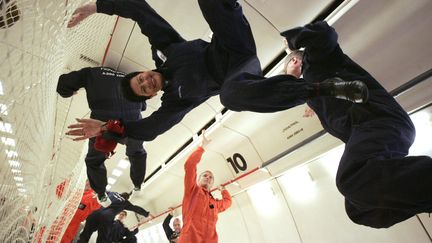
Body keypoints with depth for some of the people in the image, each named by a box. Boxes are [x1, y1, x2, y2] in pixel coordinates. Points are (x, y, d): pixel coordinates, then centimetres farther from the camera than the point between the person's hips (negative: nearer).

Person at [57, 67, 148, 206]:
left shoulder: (90, 72, 23)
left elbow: (63, 84, 14)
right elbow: (143, 105, 28)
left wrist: (70, 92, 36)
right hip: (132, 119, 2)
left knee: (94, 160, 29)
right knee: (137, 153, 35)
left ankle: (102, 196, 44)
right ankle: (138, 186, 51)